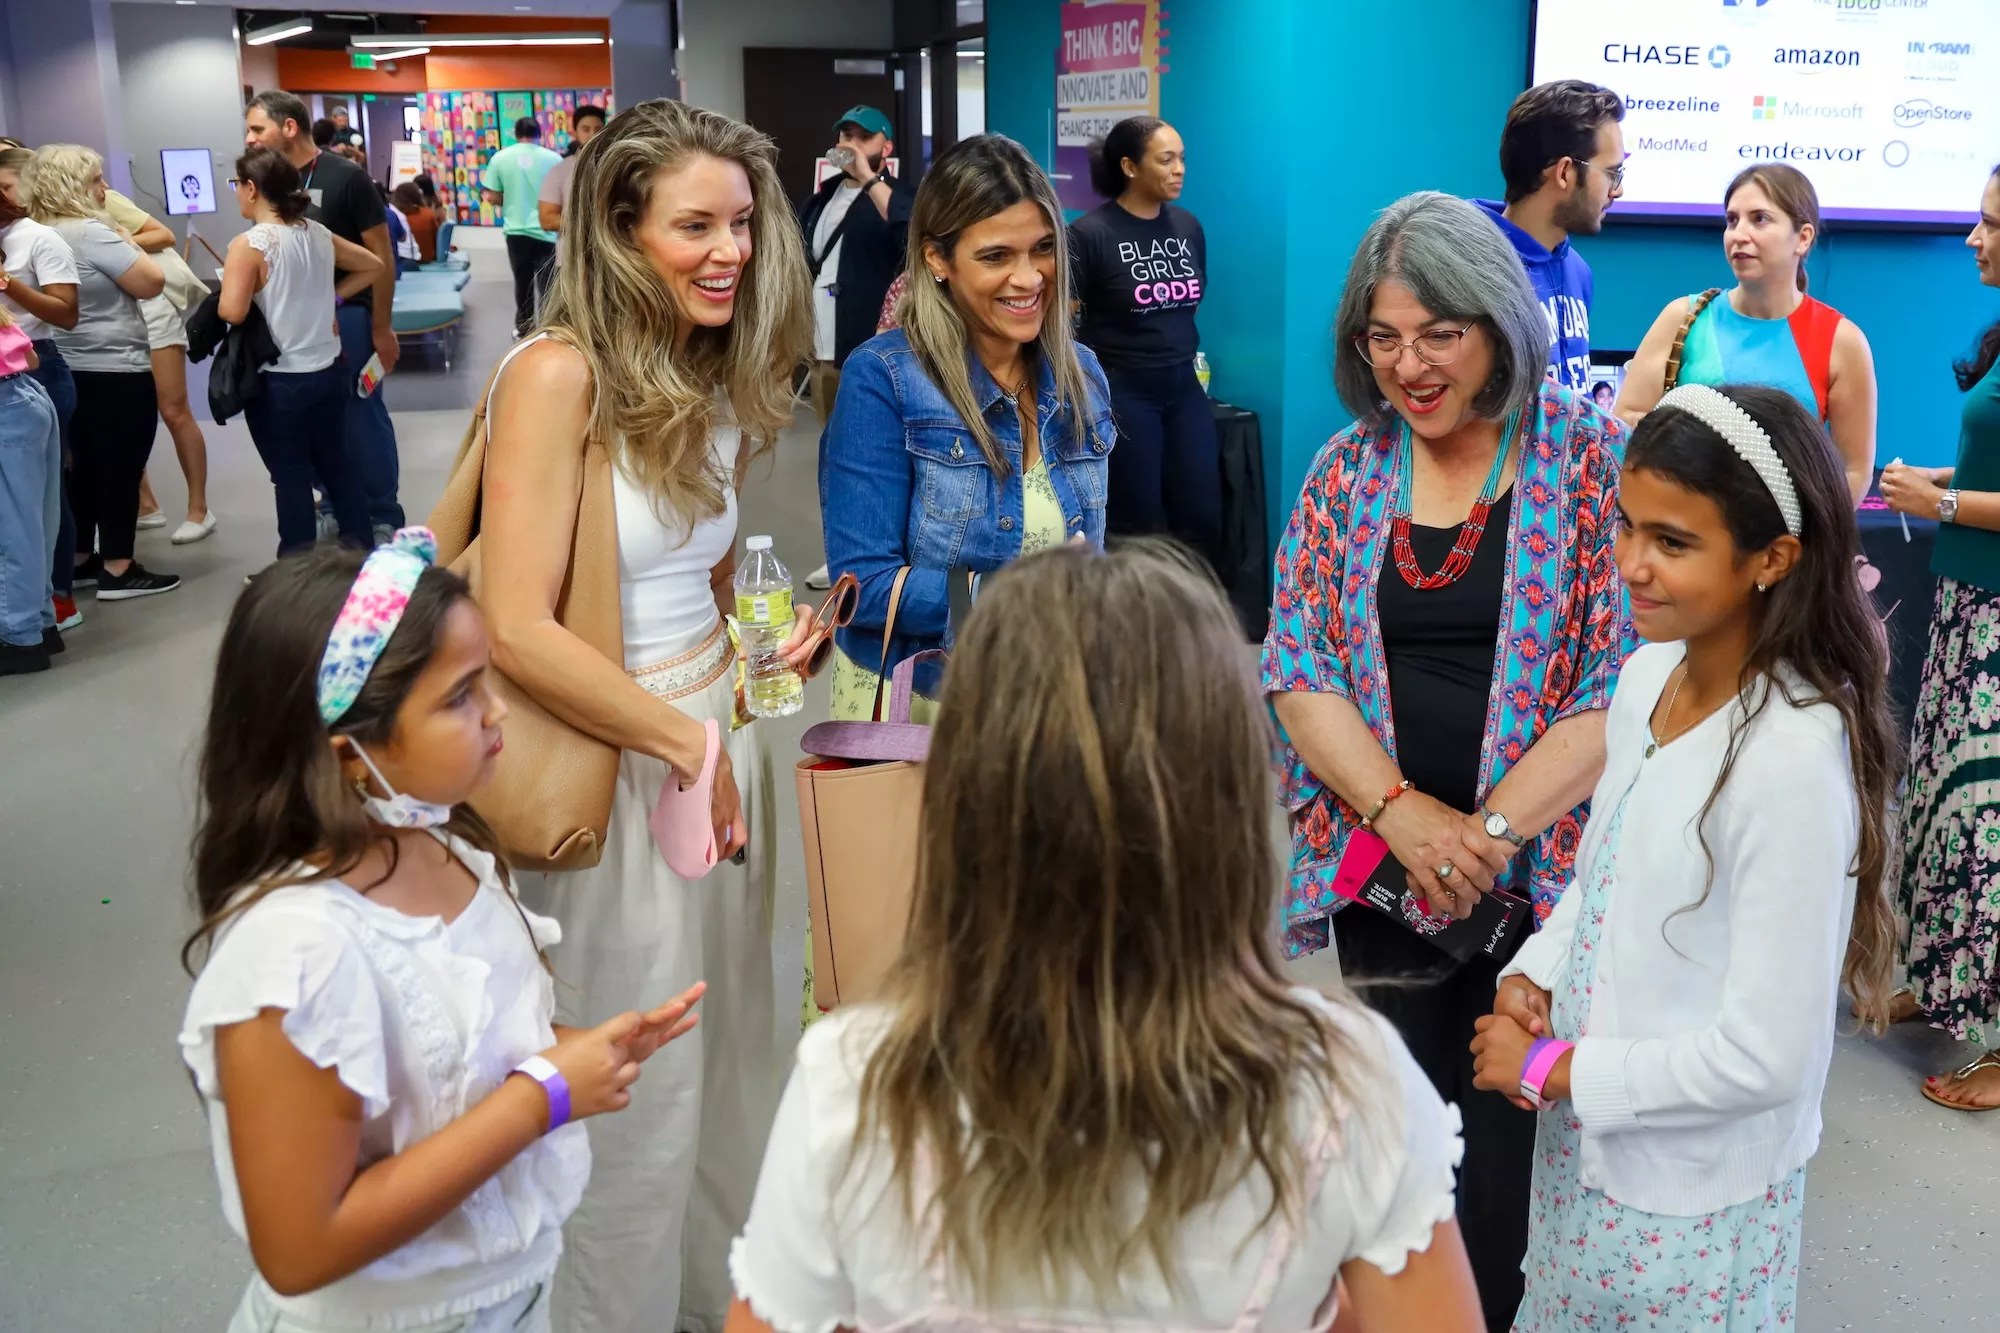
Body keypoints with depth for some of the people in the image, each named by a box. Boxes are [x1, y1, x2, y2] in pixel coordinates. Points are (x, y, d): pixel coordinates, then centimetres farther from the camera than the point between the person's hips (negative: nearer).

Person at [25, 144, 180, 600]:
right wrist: (126, 240, -1)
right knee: (122, 470, -2)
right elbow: (152, 282, -17)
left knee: (87, 469, 16)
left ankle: (80, 560, 24)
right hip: (116, 372, -9)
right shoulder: (91, 232, -17)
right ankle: (118, 571, 2)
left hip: (71, 370, 9)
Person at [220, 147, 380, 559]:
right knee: (335, 460, 17)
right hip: (327, 370, 6)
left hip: (278, 381, -6)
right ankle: (360, 545, 25)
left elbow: (233, 311, -25)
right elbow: (371, 265, 18)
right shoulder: (318, 234, 4)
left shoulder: (249, 245, -16)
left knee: (290, 474, 2)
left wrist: (218, 297, -3)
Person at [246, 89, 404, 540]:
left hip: (347, 314, -5)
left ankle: (382, 518, 12)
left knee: (362, 418, 2)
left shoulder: (345, 177, -11)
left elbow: (381, 256, -9)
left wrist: (381, 329, -11)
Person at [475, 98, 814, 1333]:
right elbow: (519, 631, -22)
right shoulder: (560, 375, -17)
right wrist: (688, 745, -16)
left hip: (723, 748, 8)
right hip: (620, 771, -7)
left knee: (737, 1071, 19)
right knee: (641, 1104, 8)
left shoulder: (717, 379, 8)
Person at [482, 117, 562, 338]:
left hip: (517, 231, 2)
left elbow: (493, 198, 0)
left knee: (522, 281, 17)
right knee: (546, 283, 2)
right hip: (546, 231, -2)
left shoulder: (500, 158, -1)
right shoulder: (553, 158, -6)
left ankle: (524, 328, 27)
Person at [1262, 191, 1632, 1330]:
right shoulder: (1348, 469, 4)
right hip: (1377, 872, 3)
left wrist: (1492, 828, -19)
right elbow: (1298, 669, 0)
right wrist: (1403, 812, -14)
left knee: (1514, 1138, 6)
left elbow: (1628, 682, -12)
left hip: (1542, 875, -3)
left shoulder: (1593, 459, -7)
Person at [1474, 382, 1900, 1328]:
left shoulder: (1794, 756, -28)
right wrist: (1531, 978, -4)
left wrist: (1549, 1071, -16)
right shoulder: (1646, 674, -5)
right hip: (1584, 1140, 7)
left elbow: (1763, 1058, -25)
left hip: (1690, 1194, -7)